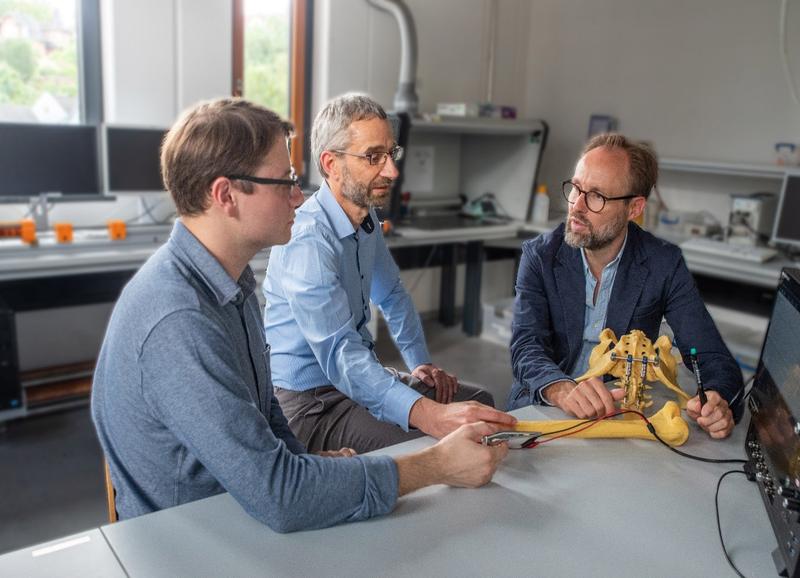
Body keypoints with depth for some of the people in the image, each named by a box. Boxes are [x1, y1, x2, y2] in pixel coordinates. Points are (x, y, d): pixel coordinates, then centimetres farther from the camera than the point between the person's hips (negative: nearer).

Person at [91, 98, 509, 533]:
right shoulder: (178, 322, -28)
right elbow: (278, 496, -29)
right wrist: (436, 466, -22)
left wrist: (312, 466, -4)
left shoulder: (229, 281, 3)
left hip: (242, 515, 7)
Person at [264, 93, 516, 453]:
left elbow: (391, 294, 19)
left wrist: (420, 363, 8)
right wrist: (429, 415, -51)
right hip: (309, 400, -9)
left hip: (358, 377, 9)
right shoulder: (307, 241, -27)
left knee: (479, 402, 7)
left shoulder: (367, 219, 4)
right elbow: (339, 355, -38)